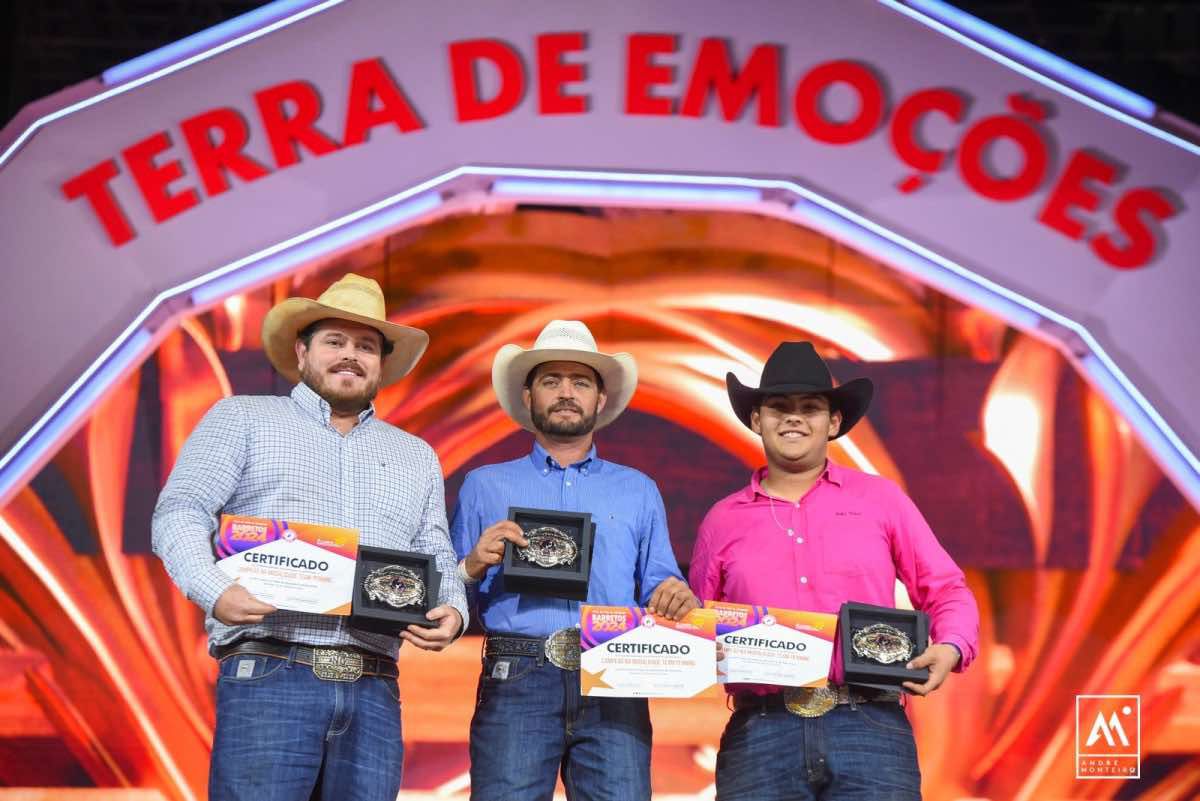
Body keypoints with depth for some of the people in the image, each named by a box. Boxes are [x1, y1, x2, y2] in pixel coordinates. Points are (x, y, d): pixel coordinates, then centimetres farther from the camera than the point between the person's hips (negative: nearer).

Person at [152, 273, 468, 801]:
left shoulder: (417, 457, 25)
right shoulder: (243, 419, 14)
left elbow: (438, 562, 22)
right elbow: (180, 513, 2)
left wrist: (452, 611, -2)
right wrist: (215, 591, -17)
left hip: (373, 692, 4)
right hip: (269, 676, -4)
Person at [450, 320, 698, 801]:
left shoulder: (639, 492, 20)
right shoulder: (485, 486, 16)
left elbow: (656, 588, 15)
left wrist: (675, 597, -7)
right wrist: (474, 567, -8)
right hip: (516, 683, -1)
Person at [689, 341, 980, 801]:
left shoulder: (881, 499, 12)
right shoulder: (722, 521, 14)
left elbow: (946, 592, 12)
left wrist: (950, 648, -7)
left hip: (869, 730, -1)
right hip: (759, 734, 1)